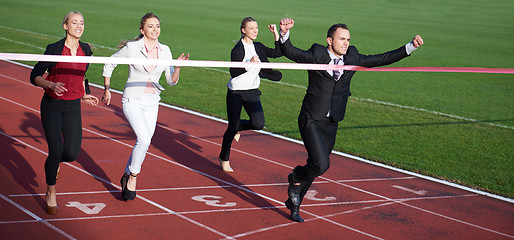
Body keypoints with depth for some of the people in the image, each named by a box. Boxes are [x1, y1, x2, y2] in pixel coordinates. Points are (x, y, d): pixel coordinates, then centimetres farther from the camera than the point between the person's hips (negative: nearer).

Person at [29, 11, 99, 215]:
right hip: (52, 105, -4)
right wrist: (51, 85, -25)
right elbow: (35, 76, -9)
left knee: (72, 154, -6)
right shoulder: (54, 49, -11)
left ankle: (55, 161, 32)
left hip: (73, 108, 4)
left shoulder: (86, 50, 4)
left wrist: (84, 95, 17)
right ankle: (50, 193, 10)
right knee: (56, 151, -13)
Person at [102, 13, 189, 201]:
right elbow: (109, 64, 4)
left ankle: (126, 176, 29)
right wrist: (106, 90, 7)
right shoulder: (131, 48, -11)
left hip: (152, 102, 5)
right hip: (132, 101, -5)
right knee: (144, 139, -22)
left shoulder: (165, 51, 1)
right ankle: (133, 176, -1)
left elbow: (171, 81, 4)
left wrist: (178, 67, -15)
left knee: (143, 142, 7)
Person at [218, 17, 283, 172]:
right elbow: (233, 73, -18)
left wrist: (276, 34, 0)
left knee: (258, 124, -12)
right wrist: (250, 64, -30)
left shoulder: (258, 47, 7)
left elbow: (278, 53, 8)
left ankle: (238, 127, 23)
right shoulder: (238, 49, -12)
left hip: (252, 92, 5)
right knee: (232, 127, 0)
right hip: (236, 92, -5)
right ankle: (224, 159, 22)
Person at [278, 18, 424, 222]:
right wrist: (285, 33, -33)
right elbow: (289, 52, -13)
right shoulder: (316, 55, -9)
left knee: (315, 166, 12)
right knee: (321, 164, -19)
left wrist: (411, 46, -1)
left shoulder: (352, 58, 2)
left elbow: (382, 59, 6)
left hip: (331, 124, 5)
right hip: (311, 120, -5)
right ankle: (296, 177, 14)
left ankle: (294, 202, 33)